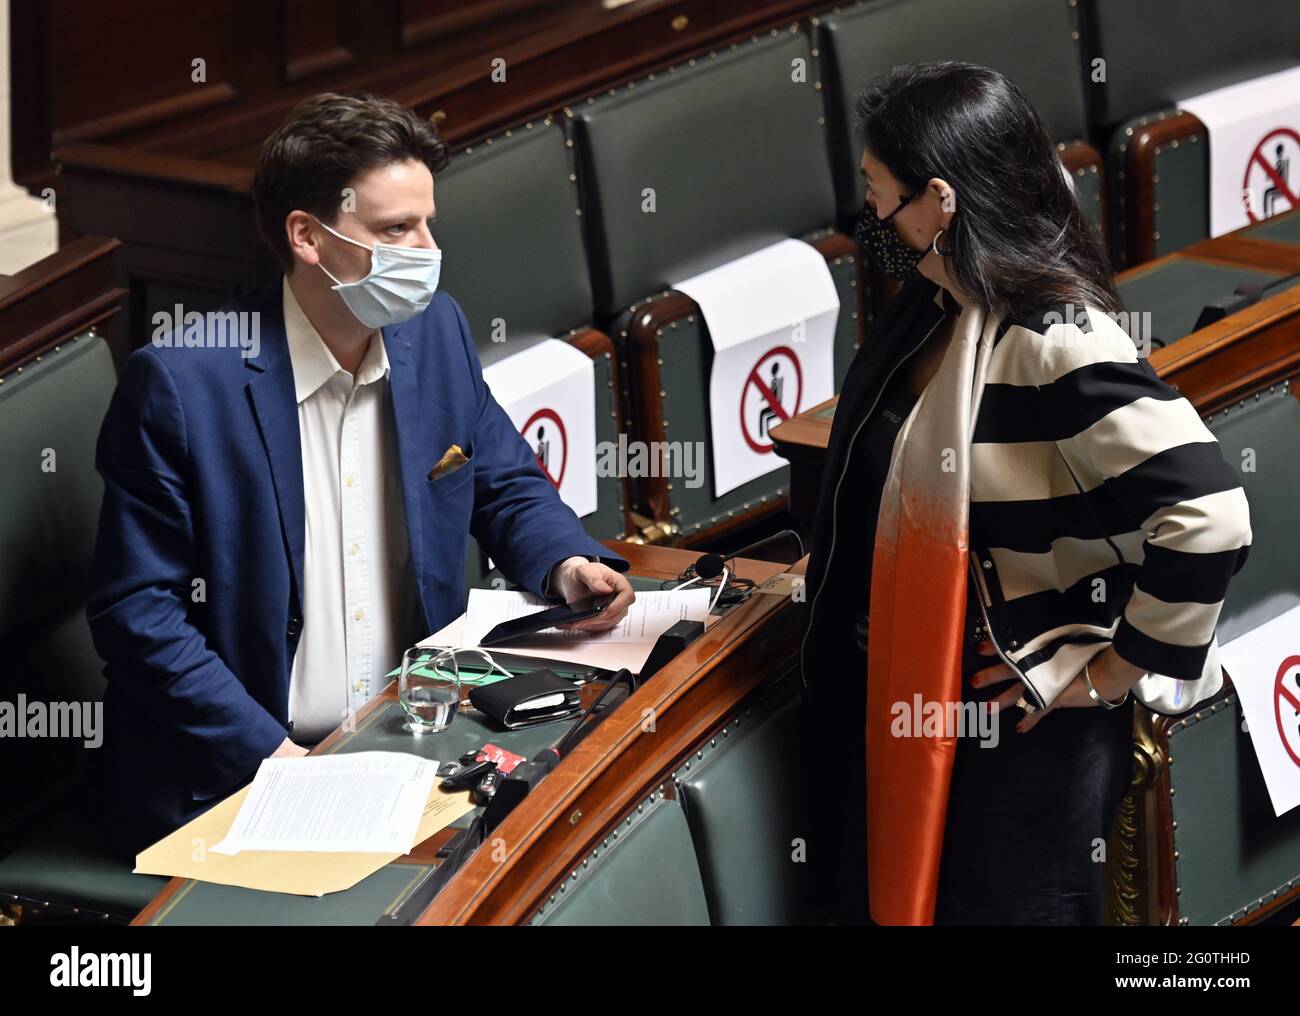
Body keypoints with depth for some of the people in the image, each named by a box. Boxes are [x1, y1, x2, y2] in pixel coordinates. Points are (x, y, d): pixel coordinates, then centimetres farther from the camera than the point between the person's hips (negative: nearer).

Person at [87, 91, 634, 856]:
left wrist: (568, 565, -3)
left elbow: (508, 488, 20)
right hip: (227, 785, -6)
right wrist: (274, 755, -19)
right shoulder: (181, 383, -13)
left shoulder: (436, 332, 6)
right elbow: (136, 611, -11)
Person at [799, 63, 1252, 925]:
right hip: (902, 718, 8)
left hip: (1019, 735, -8)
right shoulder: (932, 315, 3)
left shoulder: (1055, 339, -24)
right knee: (889, 902, 19)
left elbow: (1207, 521, -31)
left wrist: (1111, 673, -19)